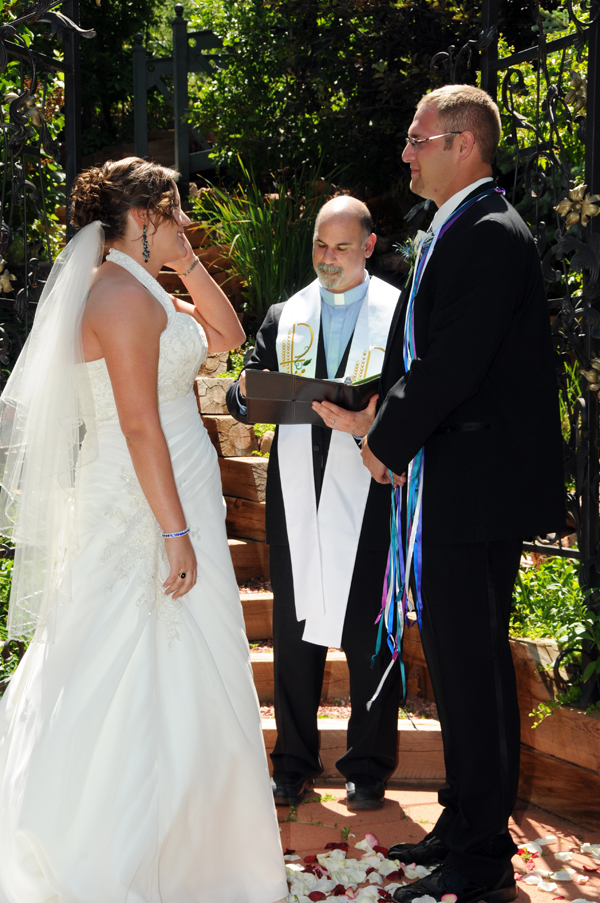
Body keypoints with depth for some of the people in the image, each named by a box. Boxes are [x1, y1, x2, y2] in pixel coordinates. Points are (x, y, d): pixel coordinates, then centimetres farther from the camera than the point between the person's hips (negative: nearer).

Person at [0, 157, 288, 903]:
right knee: (161, 682, -3)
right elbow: (140, 424, -22)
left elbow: (226, 335, 21)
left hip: (130, 511, 10)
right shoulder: (125, 295, -17)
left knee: (114, 678, 16)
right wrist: (175, 532, -23)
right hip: (148, 508, -10)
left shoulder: (139, 292, 14)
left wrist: (187, 263, 10)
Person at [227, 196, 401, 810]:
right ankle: (294, 765, 23)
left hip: (369, 500, -3)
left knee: (369, 641, 4)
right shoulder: (284, 317, 13)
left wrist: (374, 426, -25)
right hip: (295, 503, 3)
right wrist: (246, 394, -12)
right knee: (293, 637, 10)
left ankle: (368, 771, 18)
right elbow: (244, 401, 12)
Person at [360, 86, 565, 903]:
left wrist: (387, 443, -10)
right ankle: (462, 827, 31)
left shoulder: (490, 235, -16)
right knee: (453, 659, 17)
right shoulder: (452, 231, 16)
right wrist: (389, 427, 4)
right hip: (450, 483, 11)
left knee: (473, 666, -4)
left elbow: (451, 364, -22)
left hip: (480, 485, -11)